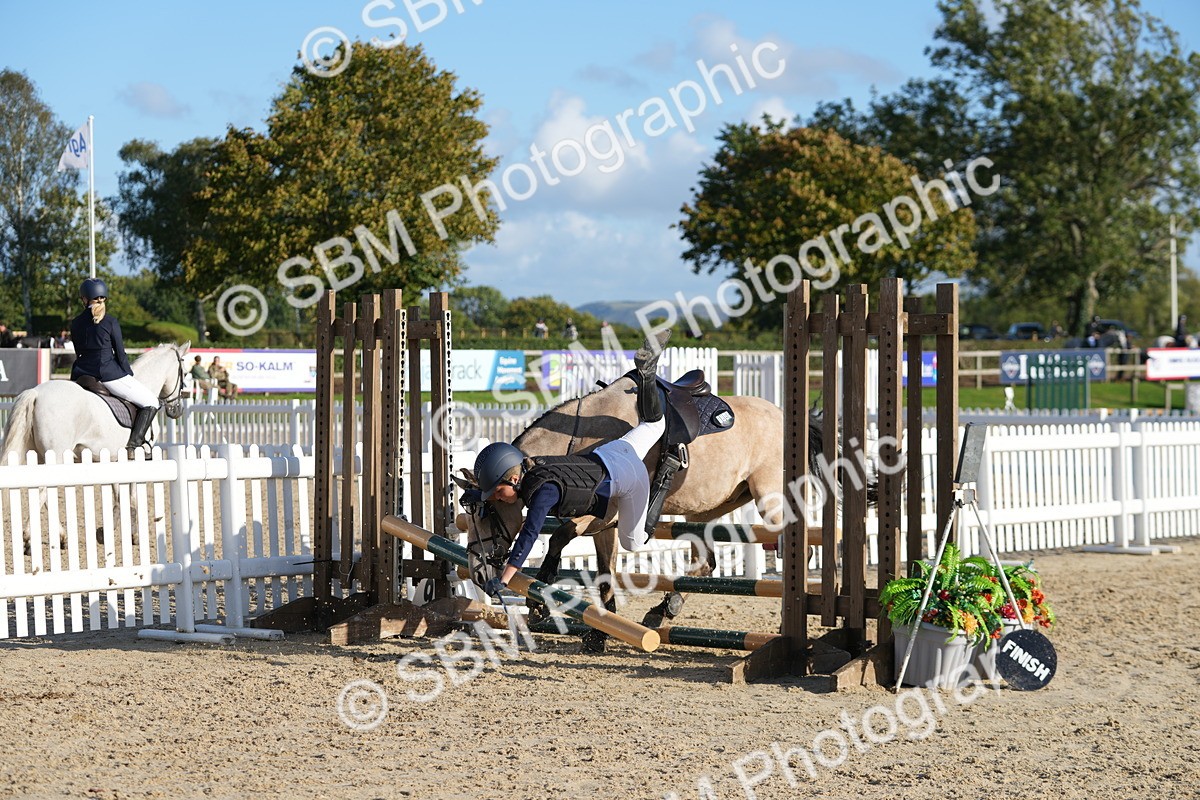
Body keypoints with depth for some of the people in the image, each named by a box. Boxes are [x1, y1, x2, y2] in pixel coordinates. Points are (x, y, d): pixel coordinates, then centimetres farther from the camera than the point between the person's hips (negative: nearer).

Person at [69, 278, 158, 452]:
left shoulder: (76, 323, 7)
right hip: (109, 373, -5)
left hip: (82, 374, 5)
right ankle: (134, 443, -10)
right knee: (151, 403, 5)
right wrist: (129, 374, 11)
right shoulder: (110, 321, -6)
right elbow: (120, 353, -4)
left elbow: (79, 353, 15)